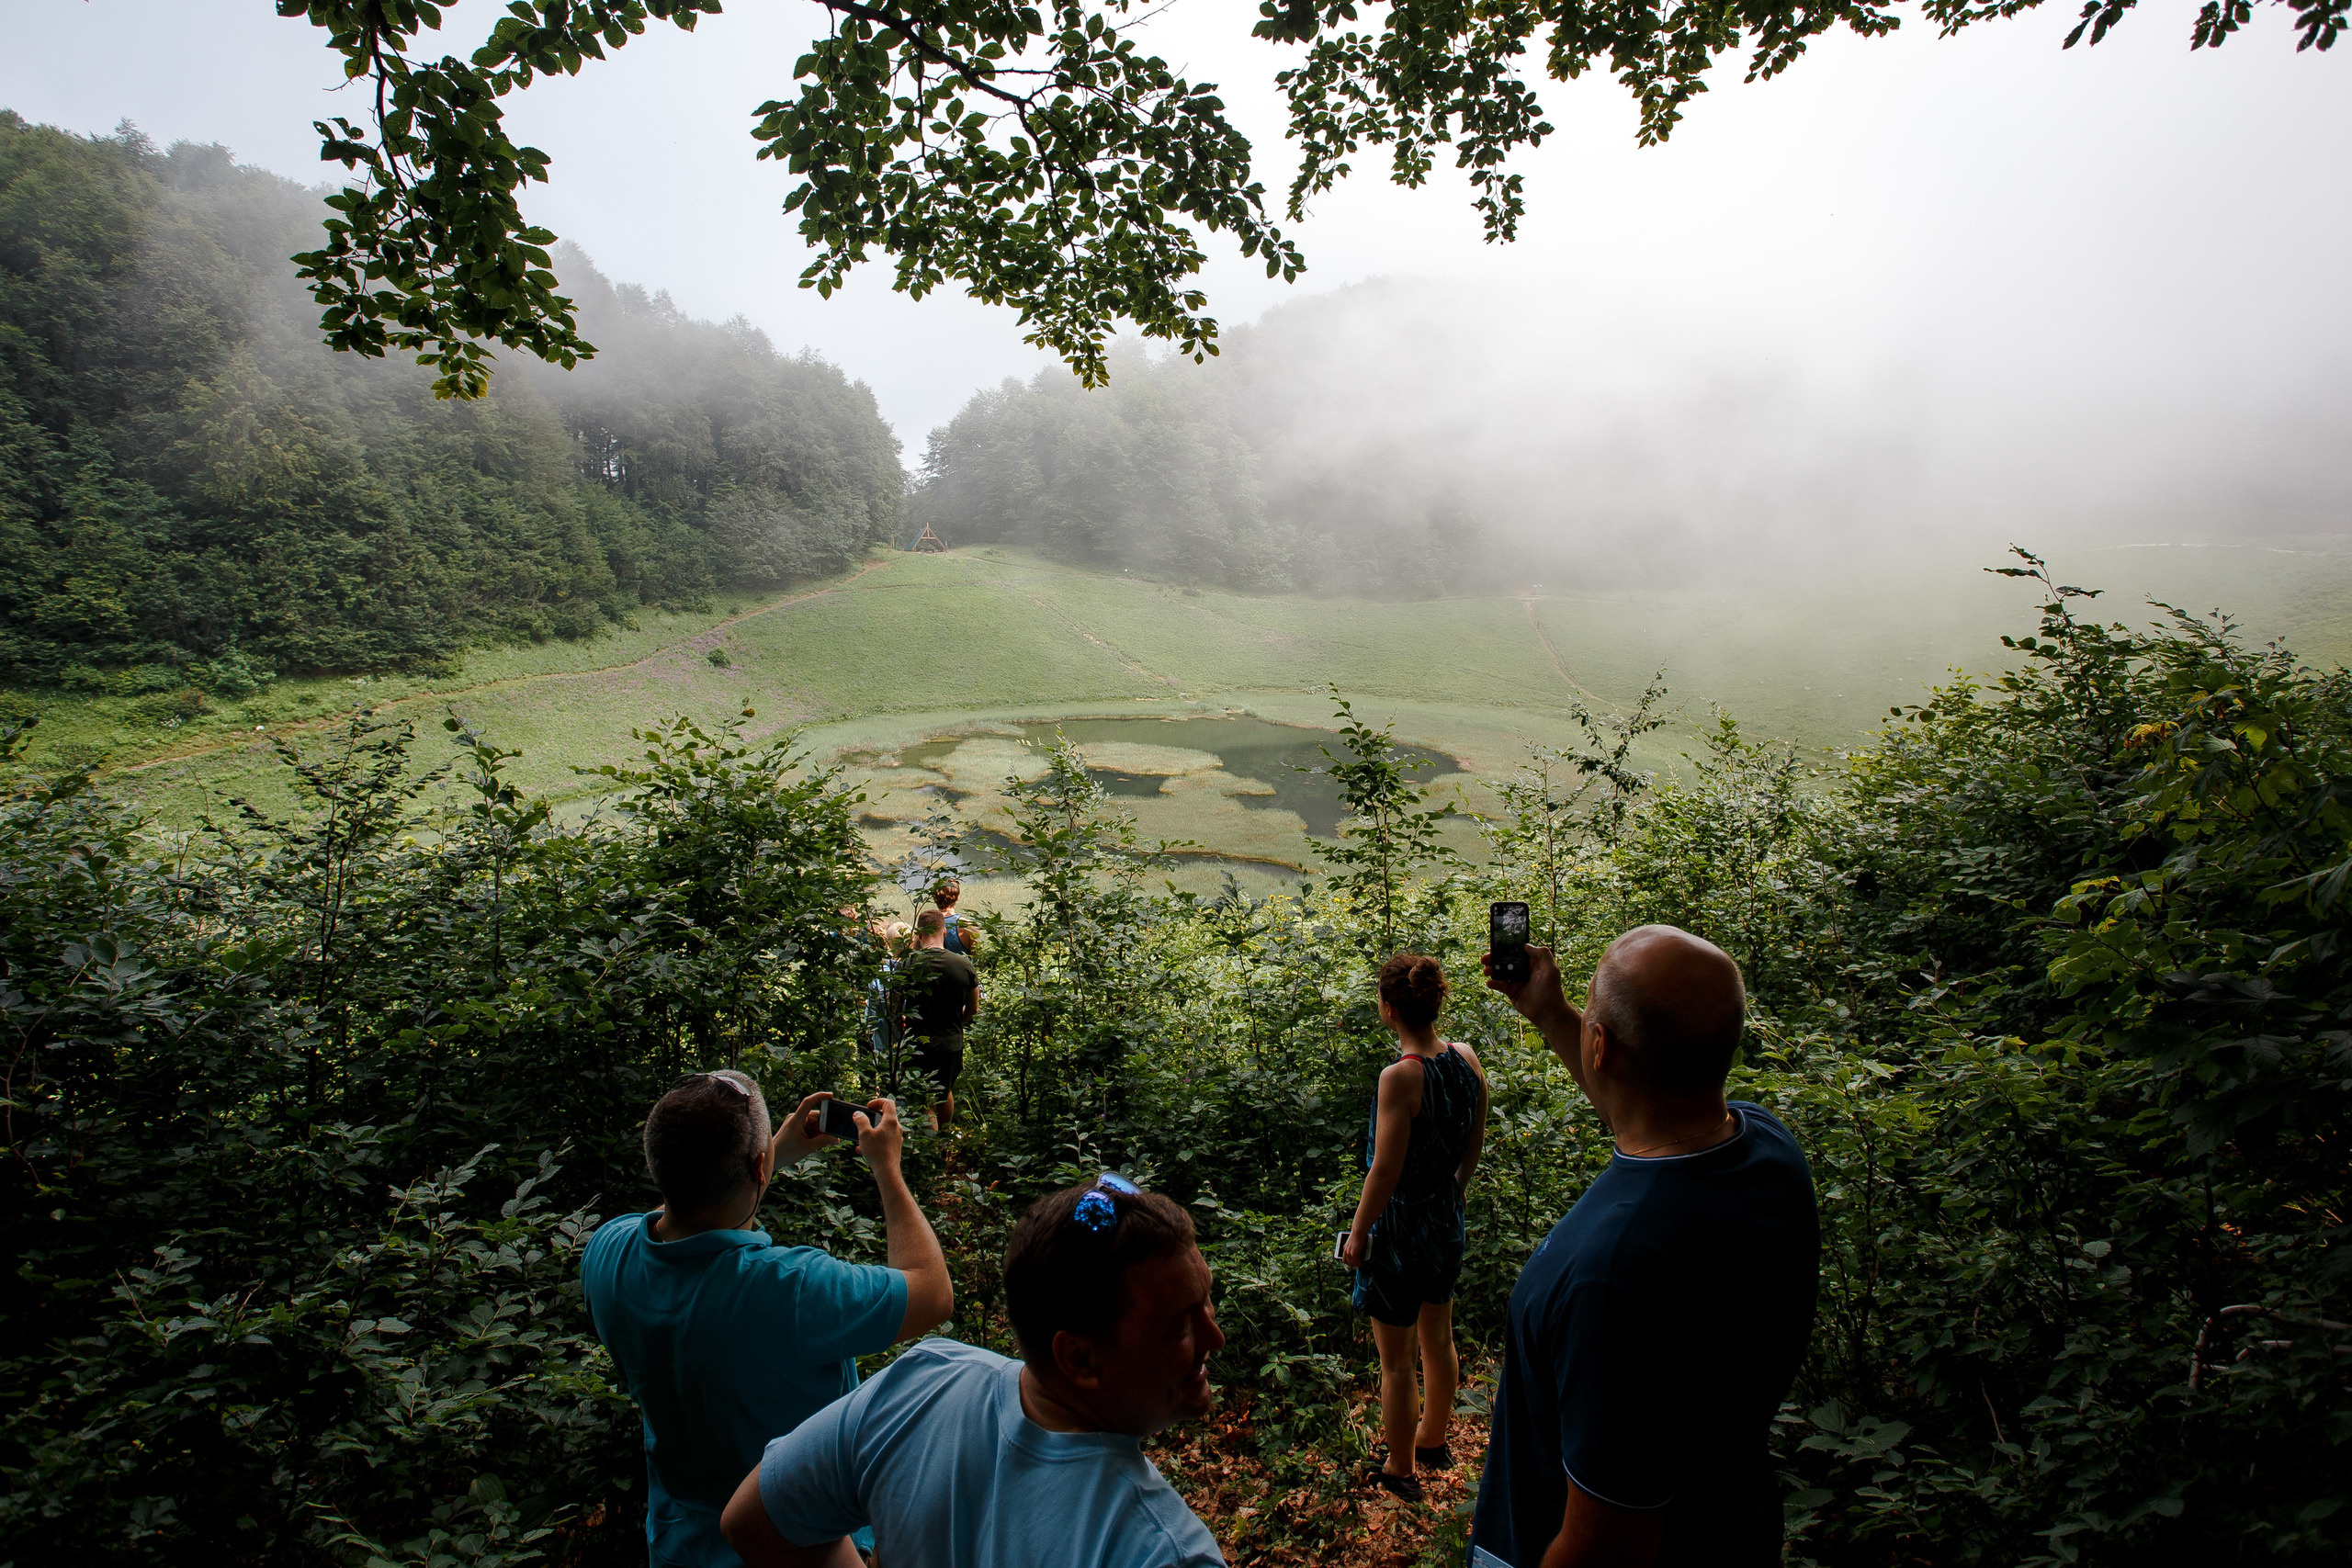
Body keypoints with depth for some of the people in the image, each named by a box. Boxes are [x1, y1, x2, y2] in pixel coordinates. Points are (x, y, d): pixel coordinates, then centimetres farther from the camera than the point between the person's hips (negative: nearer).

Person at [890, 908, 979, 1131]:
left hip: (918, 1044, -4)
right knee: (945, 1092, 27)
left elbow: (894, 1008, -6)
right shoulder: (964, 965, -8)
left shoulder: (907, 965, -16)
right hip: (952, 1043, 4)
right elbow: (972, 1010, 3)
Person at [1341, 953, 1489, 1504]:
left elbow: (1385, 1171, -24)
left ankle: (1400, 1471, 32)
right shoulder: (1467, 1060, -8)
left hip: (1398, 1227, -7)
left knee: (1396, 1361, 13)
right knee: (1439, 1340, 27)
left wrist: (1357, 1232, -10)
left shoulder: (1400, 1077, -29)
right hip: (1447, 1221, 7)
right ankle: (1433, 1440, 48)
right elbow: (1475, 1142, 6)